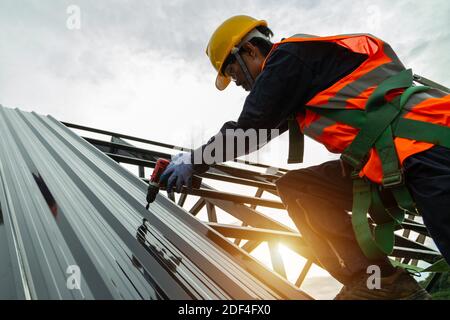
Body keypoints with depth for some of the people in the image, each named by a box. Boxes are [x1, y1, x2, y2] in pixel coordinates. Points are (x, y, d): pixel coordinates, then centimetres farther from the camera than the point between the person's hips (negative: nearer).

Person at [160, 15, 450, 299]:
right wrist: (196, 158, 31)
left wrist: (194, 162, 5)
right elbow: (256, 132, 29)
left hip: (422, 142, -9)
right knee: (295, 187, 4)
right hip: (384, 163, 9)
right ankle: (372, 282, -4)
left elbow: (250, 129, -9)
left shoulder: (289, 55, -6)